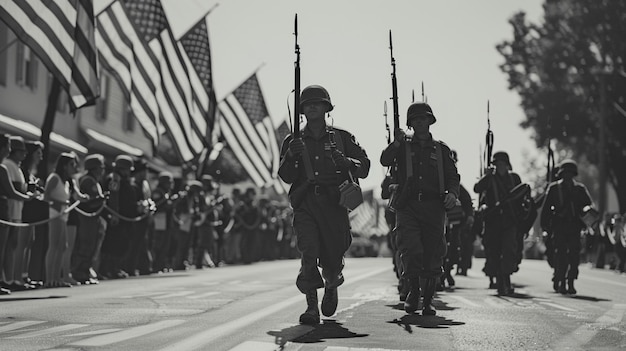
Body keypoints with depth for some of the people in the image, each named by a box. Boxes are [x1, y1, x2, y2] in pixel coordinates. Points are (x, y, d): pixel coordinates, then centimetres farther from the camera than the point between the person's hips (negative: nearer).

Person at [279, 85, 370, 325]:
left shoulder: (342, 138, 11)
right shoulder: (293, 141, 13)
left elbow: (364, 167, 4)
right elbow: (285, 177, 4)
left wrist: (345, 161, -16)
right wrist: (291, 156, -15)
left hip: (334, 204, 0)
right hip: (305, 204, 0)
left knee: (332, 258, 3)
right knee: (309, 252, -20)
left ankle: (331, 286, 38)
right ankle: (311, 307, -15)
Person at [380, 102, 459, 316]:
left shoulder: (441, 149, 16)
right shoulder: (403, 147, 14)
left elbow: (453, 176, 12)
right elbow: (385, 161, -3)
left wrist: (452, 193, -7)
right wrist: (396, 143, -18)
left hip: (433, 207, 1)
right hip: (407, 206, -1)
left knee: (433, 254, -1)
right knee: (411, 250, -15)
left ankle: (428, 300, 11)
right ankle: (413, 291, 6)